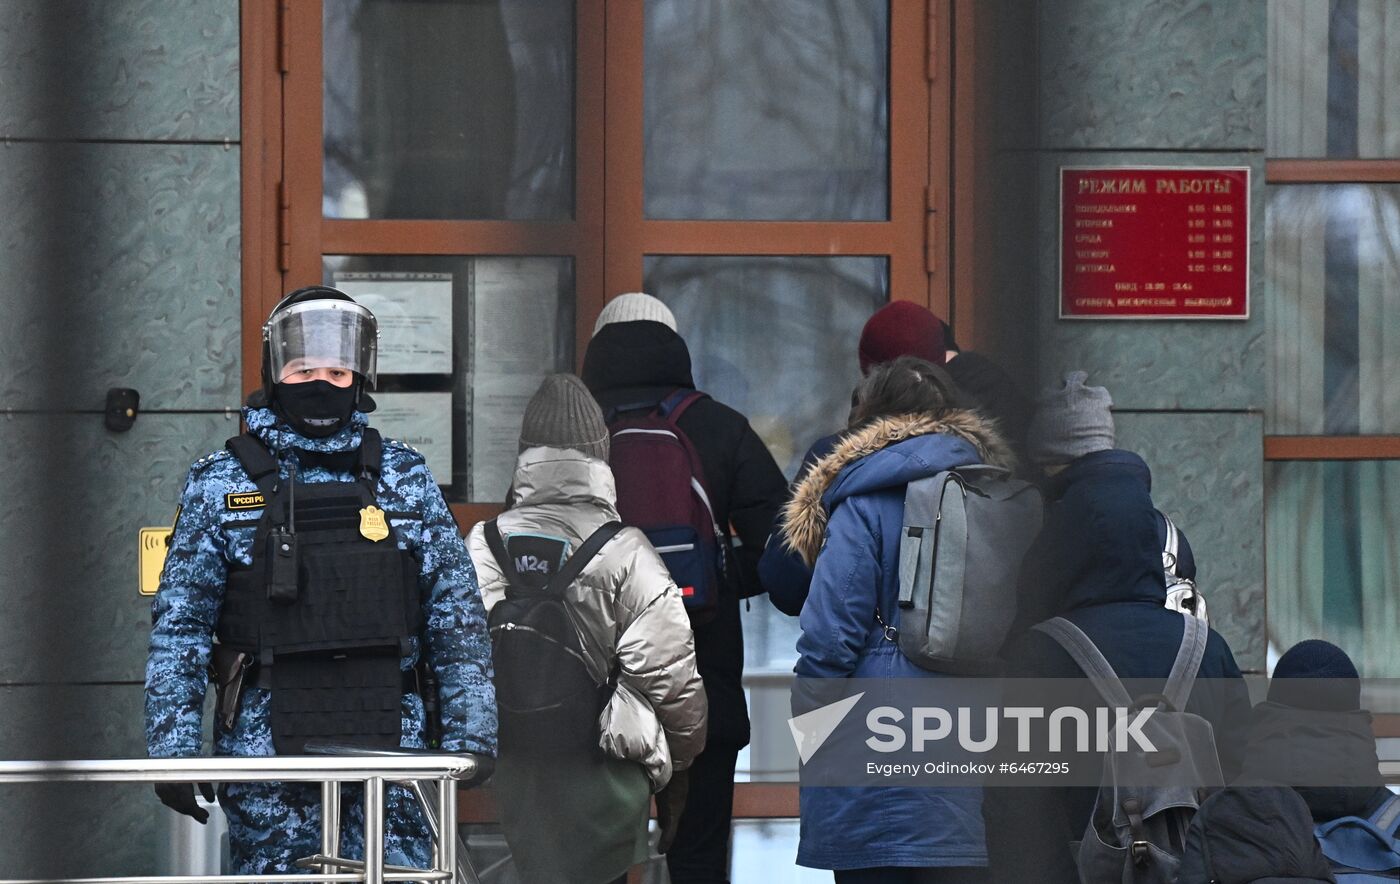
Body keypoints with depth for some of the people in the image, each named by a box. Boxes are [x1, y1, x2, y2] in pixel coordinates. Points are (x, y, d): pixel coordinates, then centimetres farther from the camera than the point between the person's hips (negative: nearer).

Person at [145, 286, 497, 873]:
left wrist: (468, 734, 2)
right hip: (265, 754, -1)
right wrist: (172, 749, -5)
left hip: (388, 747, 1)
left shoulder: (404, 479, 9)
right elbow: (179, 624, 3)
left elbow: (457, 617, 10)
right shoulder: (220, 484, 5)